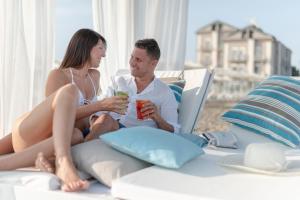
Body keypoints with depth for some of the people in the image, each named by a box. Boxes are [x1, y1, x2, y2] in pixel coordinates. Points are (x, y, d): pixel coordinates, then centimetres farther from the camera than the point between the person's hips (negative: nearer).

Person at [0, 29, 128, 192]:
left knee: (76, 135, -35)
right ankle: (64, 162, -52)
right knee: (70, 91, -31)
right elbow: (64, 114, -13)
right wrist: (101, 105, -19)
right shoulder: (58, 75, 1)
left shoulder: (95, 76, 21)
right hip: (28, 133, -5)